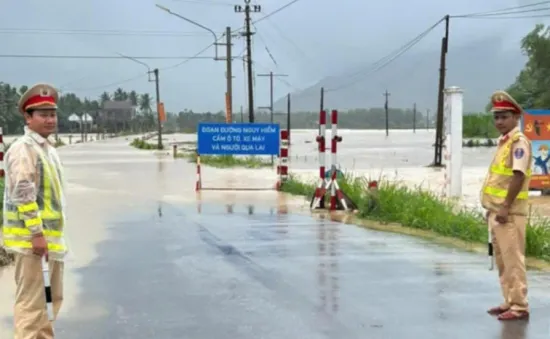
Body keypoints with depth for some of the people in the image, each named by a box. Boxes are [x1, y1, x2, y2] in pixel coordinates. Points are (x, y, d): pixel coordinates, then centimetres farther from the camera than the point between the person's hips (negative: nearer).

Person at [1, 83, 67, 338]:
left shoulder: (49, 149, 17)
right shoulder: (23, 148, -12)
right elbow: (23, 194, -20)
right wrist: (36, 233, -22)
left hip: (50, 235, 10)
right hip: (30, 236, -10)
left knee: (52, 298, 16)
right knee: (30, 300, -6)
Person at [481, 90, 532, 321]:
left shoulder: (519, 142, -11)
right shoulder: (503, 142, 17)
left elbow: (518, 176, -19)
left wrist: (505, 207, -22)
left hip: (509, 212, -9)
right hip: (497, 210, 9)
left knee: (512, 259, -6)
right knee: (502, 260, 14)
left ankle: (519, 306, -1)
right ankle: (509, 302, 22)